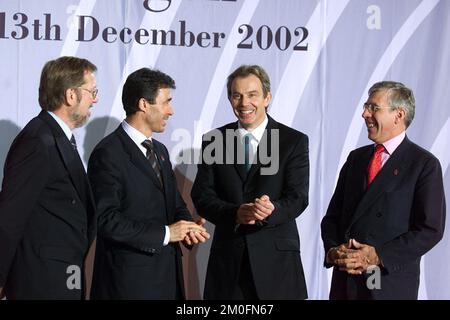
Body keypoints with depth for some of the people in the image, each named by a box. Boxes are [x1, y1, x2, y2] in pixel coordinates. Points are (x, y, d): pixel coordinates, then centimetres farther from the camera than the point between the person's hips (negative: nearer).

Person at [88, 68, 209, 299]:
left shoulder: (160, 150, 15)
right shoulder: (108, 154, -13)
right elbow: (106, 220, -20)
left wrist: (187, 227, -3)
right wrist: (165, 233, -17)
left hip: (167, 273, 8)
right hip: (130, 280, -8)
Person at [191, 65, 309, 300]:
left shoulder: (294, 141, 0)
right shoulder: (213, 140, 5)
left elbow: (298, 198, -7)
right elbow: (201, 196, 0)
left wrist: (271, 210, -28)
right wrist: (236, 213, -19)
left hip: (276, 257, -1)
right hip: (227, 257, 2)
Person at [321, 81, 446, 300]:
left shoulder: (425, 164, -5)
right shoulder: (356, 158, 11)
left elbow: (431, 230, -11)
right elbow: (333, 215, 12)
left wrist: (377, 256, -16)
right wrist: (332, 250, -7)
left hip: (391, 284, -4)